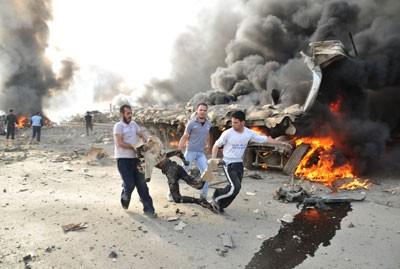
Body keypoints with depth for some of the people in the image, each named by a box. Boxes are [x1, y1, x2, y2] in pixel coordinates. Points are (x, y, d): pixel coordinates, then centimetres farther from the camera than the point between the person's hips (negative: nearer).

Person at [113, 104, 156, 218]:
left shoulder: (134, 124, 12)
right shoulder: (118, 126, -7)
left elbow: (142, 135, 11)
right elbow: (119, 143, -16)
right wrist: (133, 147, -14)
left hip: (134, 158, 6)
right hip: (123, 159, -6)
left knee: (142, 184, 3)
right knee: (129, 184, -7)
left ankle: (148, 208, 7)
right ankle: (124, 200, 26)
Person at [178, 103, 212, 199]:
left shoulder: (208, 124, 5)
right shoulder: (191, 123, -8)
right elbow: (184, 137, -5)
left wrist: (208, 144, 16)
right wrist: (178, 150, -10)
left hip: (201, 153, 4)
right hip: (190, 152, -4)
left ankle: (203, 196, 8)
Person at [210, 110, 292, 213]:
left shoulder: (249, 133, -5)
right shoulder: (227, 133, -15)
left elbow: (265, 139, 4)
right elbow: (216, 146, -5)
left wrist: (282, 143, 3)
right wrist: (213, 161, -14)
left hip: (239, 164, 5)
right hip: (228, 163, -5)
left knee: (236, 188, 8)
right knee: (235, 187, -18)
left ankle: (220, 204, 27)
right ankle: (216, 197, 6)